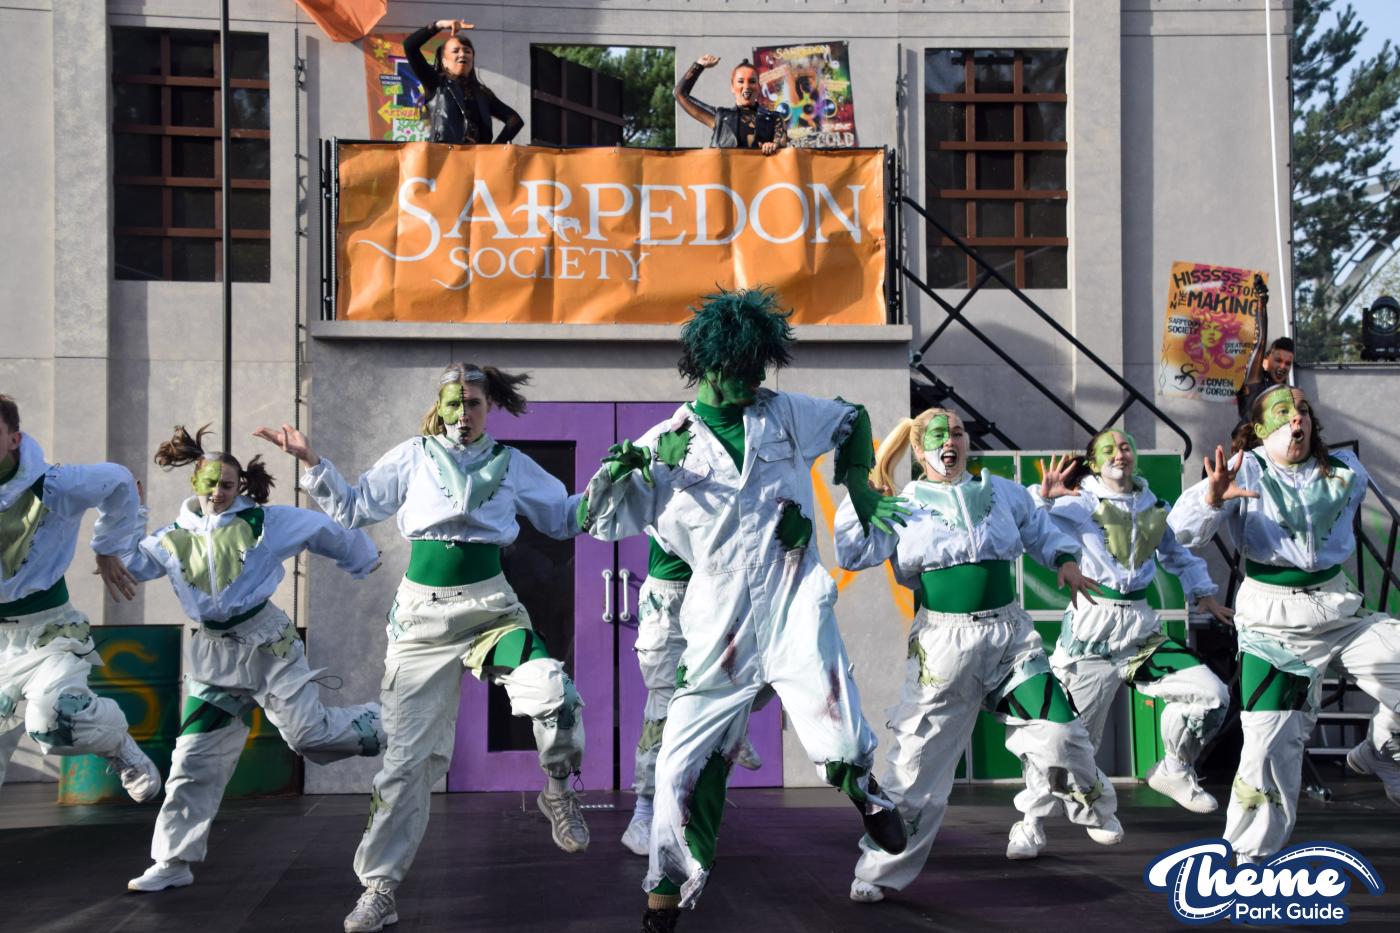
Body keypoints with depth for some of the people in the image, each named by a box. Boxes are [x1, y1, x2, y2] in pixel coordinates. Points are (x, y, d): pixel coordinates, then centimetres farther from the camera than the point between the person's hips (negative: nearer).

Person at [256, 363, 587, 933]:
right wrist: (311, 463, -2)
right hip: (423, 613, 0)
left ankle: (558, 793, 3)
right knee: (407, 758, 0)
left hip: (490, 605, 0)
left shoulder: (512, 464, 7)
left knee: (553, 695, -28)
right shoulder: (414, 457, 5)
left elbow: (564, 519, 15)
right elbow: (353, 509, 9)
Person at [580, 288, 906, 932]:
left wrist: (857, 486, 20)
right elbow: (597, 523, 4)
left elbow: (852, 418, 27)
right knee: (681, 768, -2)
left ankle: (862, 787, 18)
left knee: (842, 747, -19)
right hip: (719, 632, 0)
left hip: (795, 611, 0)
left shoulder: (784, 414, 8)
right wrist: (613, 471, -13)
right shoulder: (663, 444, 4)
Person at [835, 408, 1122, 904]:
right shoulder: (904, 505, 1)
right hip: (943, 640, -2)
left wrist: (1064, 559, 5)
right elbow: (850, 552, -5)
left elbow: (1041, 529, 23)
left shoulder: (1003, 492, 9)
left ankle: (1092, 808, 33)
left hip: (1012, 635, 2)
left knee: (1058, 733, 0)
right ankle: (880, 870, 8)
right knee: (918, 759, -3)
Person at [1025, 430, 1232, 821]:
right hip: (1091, 627, -5)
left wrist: (1203, 594, 22)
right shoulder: (1080, 503, -3)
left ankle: (1174, 772, 19)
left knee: (1212, 696, -5)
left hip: (1141, 627, 5)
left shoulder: (1153, 506, 14)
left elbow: (1177, 554, 30)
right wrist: (1043, 497, -34)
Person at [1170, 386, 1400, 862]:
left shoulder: (1345, 471, 4)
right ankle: (1250, 855, 9)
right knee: (1270, 740, -7)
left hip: (1338, 608, 4)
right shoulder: (1246, 471, -7)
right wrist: (1212, 497, -36)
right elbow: (1183, 532, -18)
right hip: (1272, 620, -4)